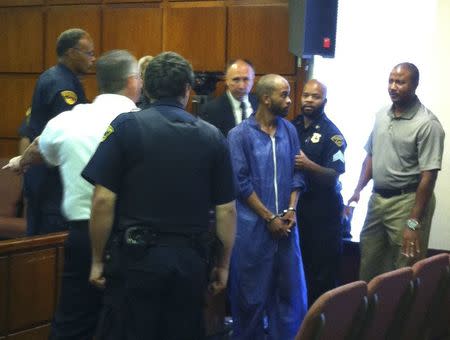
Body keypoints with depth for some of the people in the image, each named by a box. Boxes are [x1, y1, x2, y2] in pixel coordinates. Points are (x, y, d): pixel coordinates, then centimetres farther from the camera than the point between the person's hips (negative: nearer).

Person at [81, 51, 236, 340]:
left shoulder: (126, 126, -5)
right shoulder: (212, 136, 3)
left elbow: (103, 201, -9)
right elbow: (226, 210, 4)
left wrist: (98, 259, 1)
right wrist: (224, 264, 15)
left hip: (135, 256, -2)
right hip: (190, 260, 3)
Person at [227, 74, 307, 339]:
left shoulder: (289, 131, 8)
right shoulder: (240, 135, -7)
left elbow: (296, 172, 10)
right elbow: (241, 182, -10)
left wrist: (291, 210, -4)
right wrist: (269, 217, -11)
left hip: (286, 225, 4)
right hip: (253, 226, -4)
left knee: (292, 290, 8)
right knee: (251, 294, 6)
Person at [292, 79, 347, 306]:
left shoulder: (331, 134, -8)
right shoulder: (292, 127, 9)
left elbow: (334, 176, -14)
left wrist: (309, 166, -30)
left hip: (321, 209, -5)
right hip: (295, 202, 5)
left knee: (321, 267, -2)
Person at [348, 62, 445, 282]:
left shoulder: (427, 124, -15)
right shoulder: (381, 116, 7)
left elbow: (428, 176, -17)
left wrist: (413, 222, -19)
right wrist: (358, 190, 5)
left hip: (407, 201, -7)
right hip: (377, 199, 7)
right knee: (368, 266, 15)